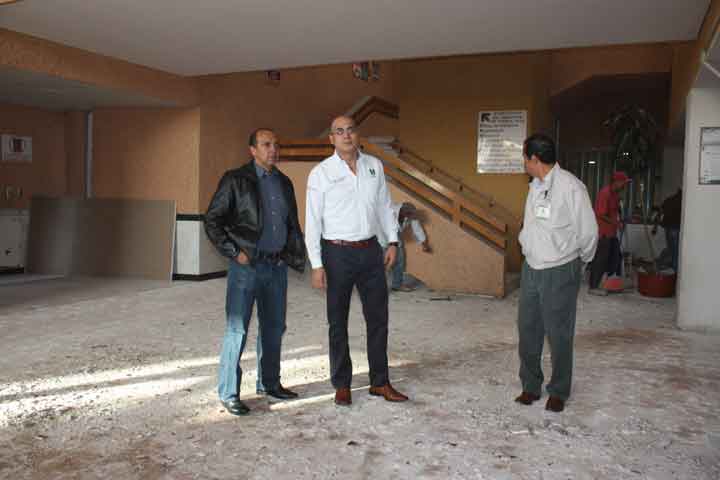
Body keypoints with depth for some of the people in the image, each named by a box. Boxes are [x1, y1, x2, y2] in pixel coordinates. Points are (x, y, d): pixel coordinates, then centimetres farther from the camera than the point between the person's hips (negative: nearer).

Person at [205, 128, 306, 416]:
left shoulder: (284, 183, 12)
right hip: (247, 266, -6)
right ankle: (228, 393, 9)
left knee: (274, 327, 14)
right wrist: (234, 253, -11)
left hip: (277, 266, 6)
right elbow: (212, 219, -6)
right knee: (237, 330, -2)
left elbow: (293, 224, 20)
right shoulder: (235, 180, -5)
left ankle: (269, 383, 30)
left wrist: (296, 255, 10)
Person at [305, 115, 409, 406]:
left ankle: (380, 382, 23)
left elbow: (384, 205, 14)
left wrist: (392, 241, 8)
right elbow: (312, 221, -7)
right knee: (338, 322, 7)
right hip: (337, 254, -3)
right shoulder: (321, 173, -6)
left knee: (378, 318, 9)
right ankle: (342, 385, 21)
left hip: (371, 251, 4)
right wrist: (317, 265, -11)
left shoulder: (374, 166, 5)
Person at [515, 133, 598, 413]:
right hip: (531, 268, 7)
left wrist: (581, 259, 4)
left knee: (559, 335, 4)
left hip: (559, 272, -7)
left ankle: (558, 392, 21)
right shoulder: (535, 186, 9)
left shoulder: (570, 186, -14)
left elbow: (588, 232, -9)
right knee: (527, 331, 10)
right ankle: (530, 386, 25)